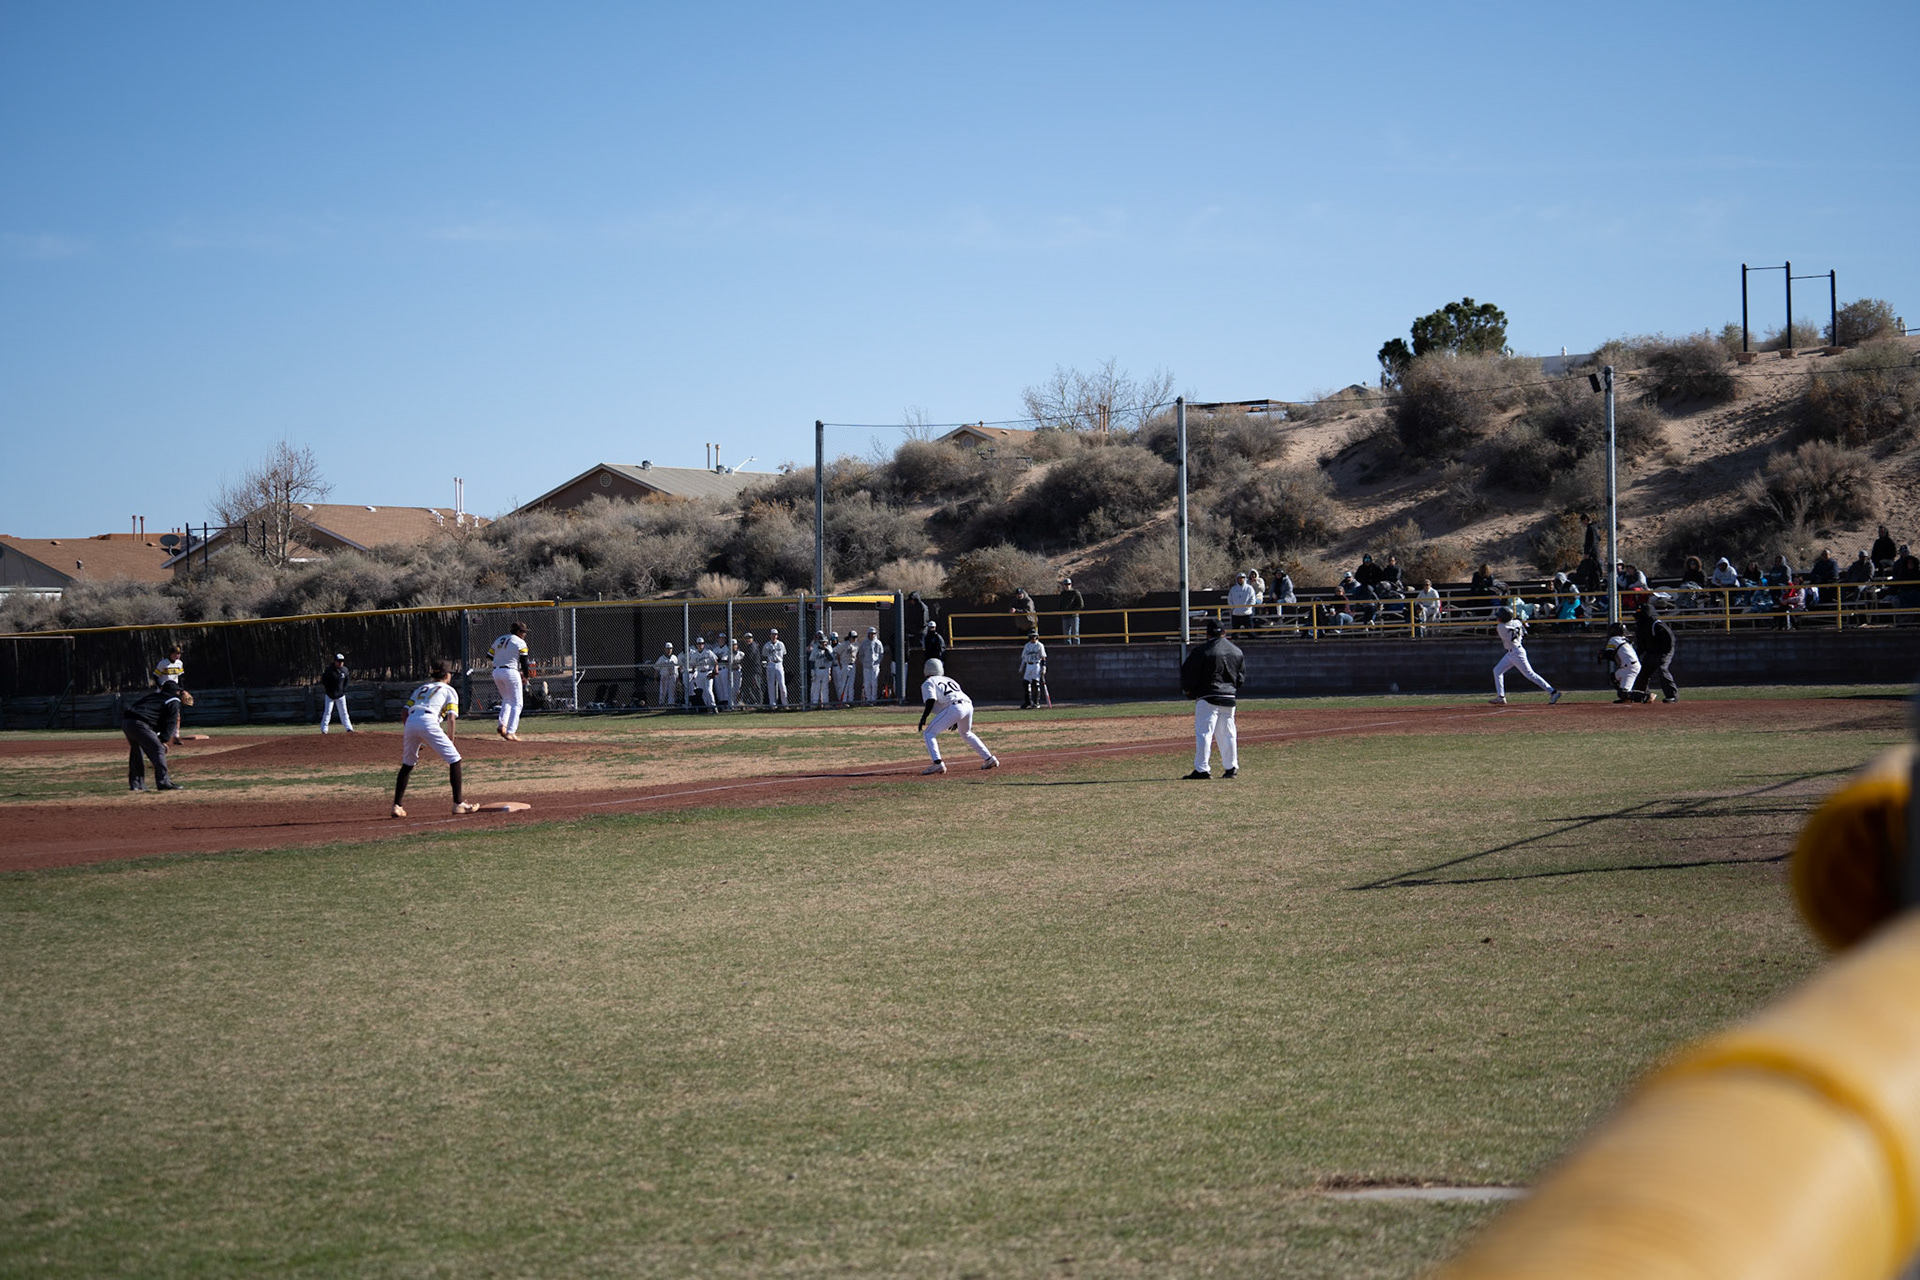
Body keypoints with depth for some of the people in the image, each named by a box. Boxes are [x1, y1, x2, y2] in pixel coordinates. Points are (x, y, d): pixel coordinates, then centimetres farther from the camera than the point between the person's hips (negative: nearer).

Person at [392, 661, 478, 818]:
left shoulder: (421, 688, 32)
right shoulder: (449, 690, 18)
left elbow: (406, 712, 22)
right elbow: (451, 717, 3)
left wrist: (409, 738, 27)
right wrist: (450, 742, 8)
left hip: (410, 722, 5)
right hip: (428, 722, -5)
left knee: (407, 763, 21)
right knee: (454, 759, 4)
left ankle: (396, 805, 16)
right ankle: (458, 804, -1)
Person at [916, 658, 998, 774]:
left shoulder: (928, 683, 12)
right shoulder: (949, 679, 33)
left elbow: (931, 700, -6)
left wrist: (923, 718, -5)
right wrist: (956, 720, 34)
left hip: (954, 708, -7)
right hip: (968, 705, 7)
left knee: (928, 733, 0)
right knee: (966, 733, 34)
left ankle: (937, 763, -18)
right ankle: (989, 759, 33)